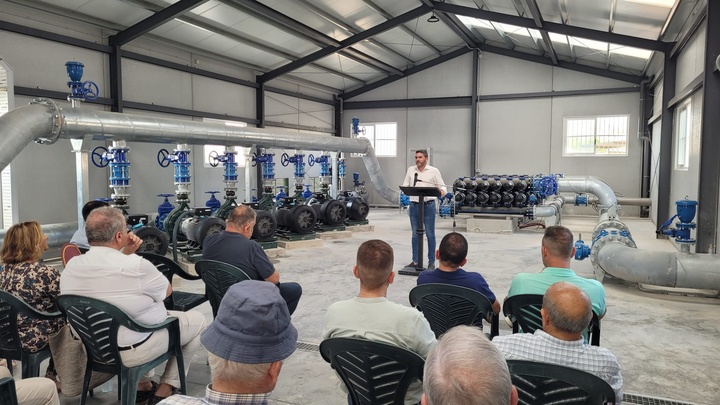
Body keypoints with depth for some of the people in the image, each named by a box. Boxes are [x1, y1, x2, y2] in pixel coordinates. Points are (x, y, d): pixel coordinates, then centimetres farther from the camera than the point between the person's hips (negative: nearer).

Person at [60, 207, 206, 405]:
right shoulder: (136, 266, -27)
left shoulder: (71, 266, -7)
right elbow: (167, 291, -6)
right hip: (132, 350, -7)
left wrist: (125, 253, 1)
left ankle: (142, 385, 31)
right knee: (197, 320, 12)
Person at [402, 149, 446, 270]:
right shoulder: (410, 170, 10)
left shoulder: (434, 171, 1)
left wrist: (442, 191, -22)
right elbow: (405, 186, 11)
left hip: (428, 205, -3)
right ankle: (415, 261, 17)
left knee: (430, 234, 1)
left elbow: (442, 186, 1)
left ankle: (431, 262, 9)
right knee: (415, 234, 9)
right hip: (414, 205, 3)